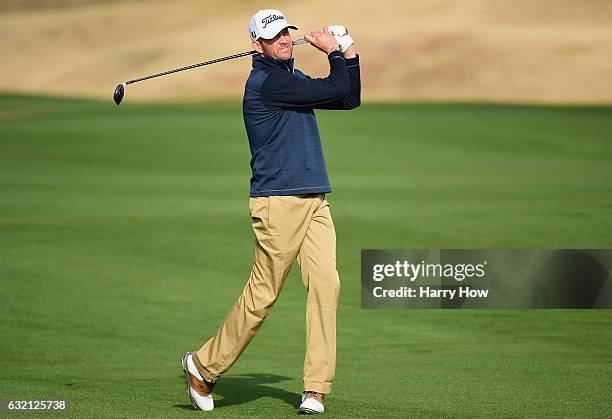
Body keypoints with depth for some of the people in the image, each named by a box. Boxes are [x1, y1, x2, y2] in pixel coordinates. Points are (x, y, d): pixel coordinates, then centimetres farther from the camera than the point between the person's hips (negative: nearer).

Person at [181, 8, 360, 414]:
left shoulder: (293, 77, 20)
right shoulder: (265, 82, -11)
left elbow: (350, 99, 22)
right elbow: (335, 90, -13)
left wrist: (349, 52, 12)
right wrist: (334, 53, 4)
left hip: (315, 202, 8)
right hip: (279, 201, -8)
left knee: (326, 282, -7)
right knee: (263, 293, -4)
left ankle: (316, 389, -7)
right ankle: (203, 366, 14)